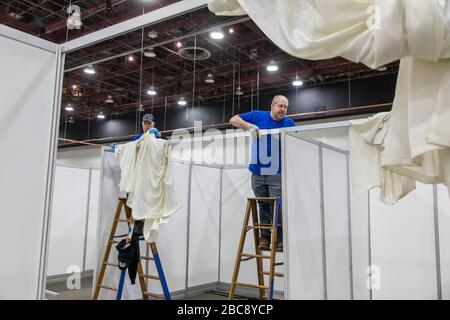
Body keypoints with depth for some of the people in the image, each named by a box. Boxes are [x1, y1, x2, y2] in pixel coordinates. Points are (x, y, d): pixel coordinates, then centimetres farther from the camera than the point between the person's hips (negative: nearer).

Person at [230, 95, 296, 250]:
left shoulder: (289, 123, 3)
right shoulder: (258, 116, 3)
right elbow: (233, 120, 4)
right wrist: (249, 126, -11)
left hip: (277, 173, -1)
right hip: (257, 172, 2)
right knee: (263, 207, 11)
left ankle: (280, 240, 6)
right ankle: (264, 237, 21)